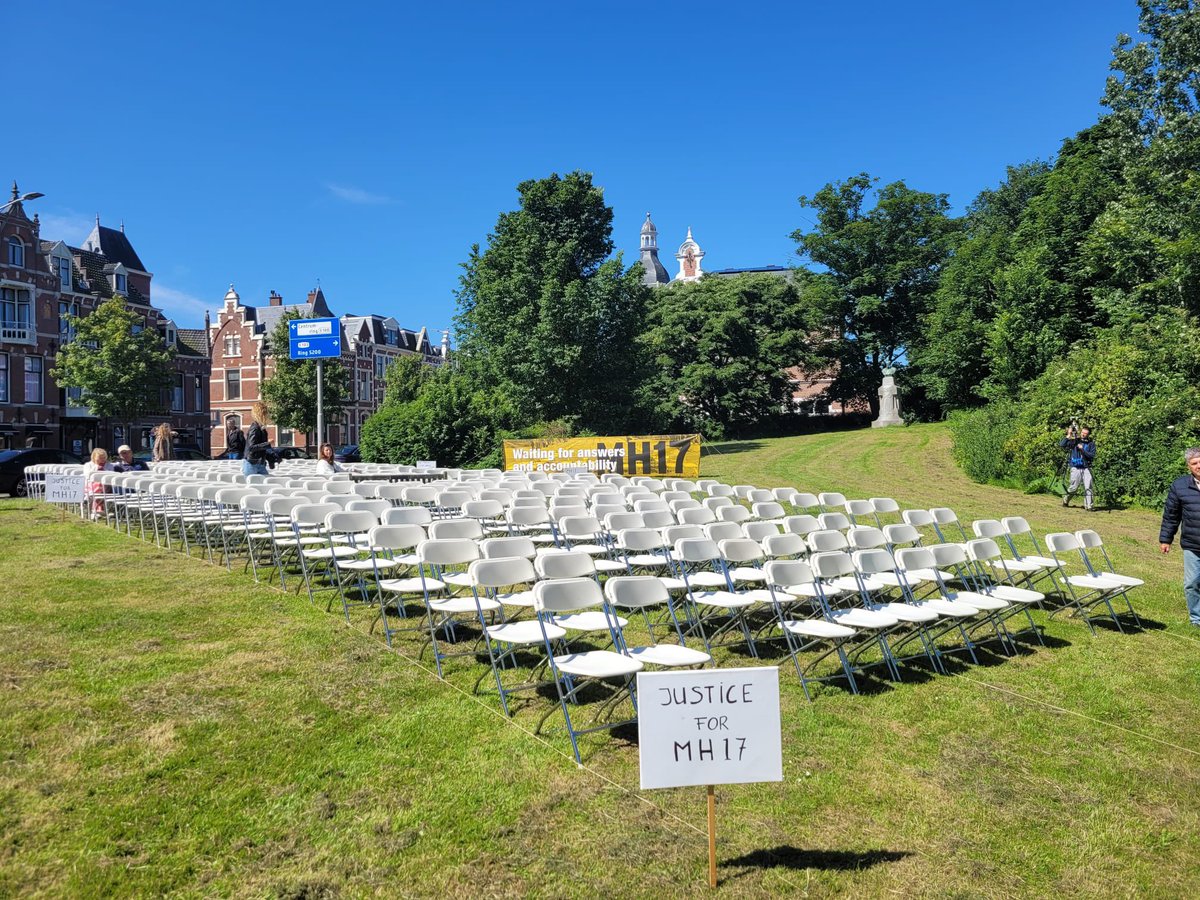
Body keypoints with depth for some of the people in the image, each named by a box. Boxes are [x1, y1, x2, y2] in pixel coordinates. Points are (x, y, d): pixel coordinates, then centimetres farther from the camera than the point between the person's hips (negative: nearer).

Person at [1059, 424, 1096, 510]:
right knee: (1073, 488, 2)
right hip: (1075, 468, -1)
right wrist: (1068, 435, -13)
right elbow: (1061, 445, -9)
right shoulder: (1074, 441, 2)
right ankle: (1065, 501, 25)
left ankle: (1088, 506, -3)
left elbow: (1092, 456, -6)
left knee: (1088, 488, -7)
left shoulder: (1091, 443, 3)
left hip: (1086, 468, 1)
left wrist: (1082, 449, -15)